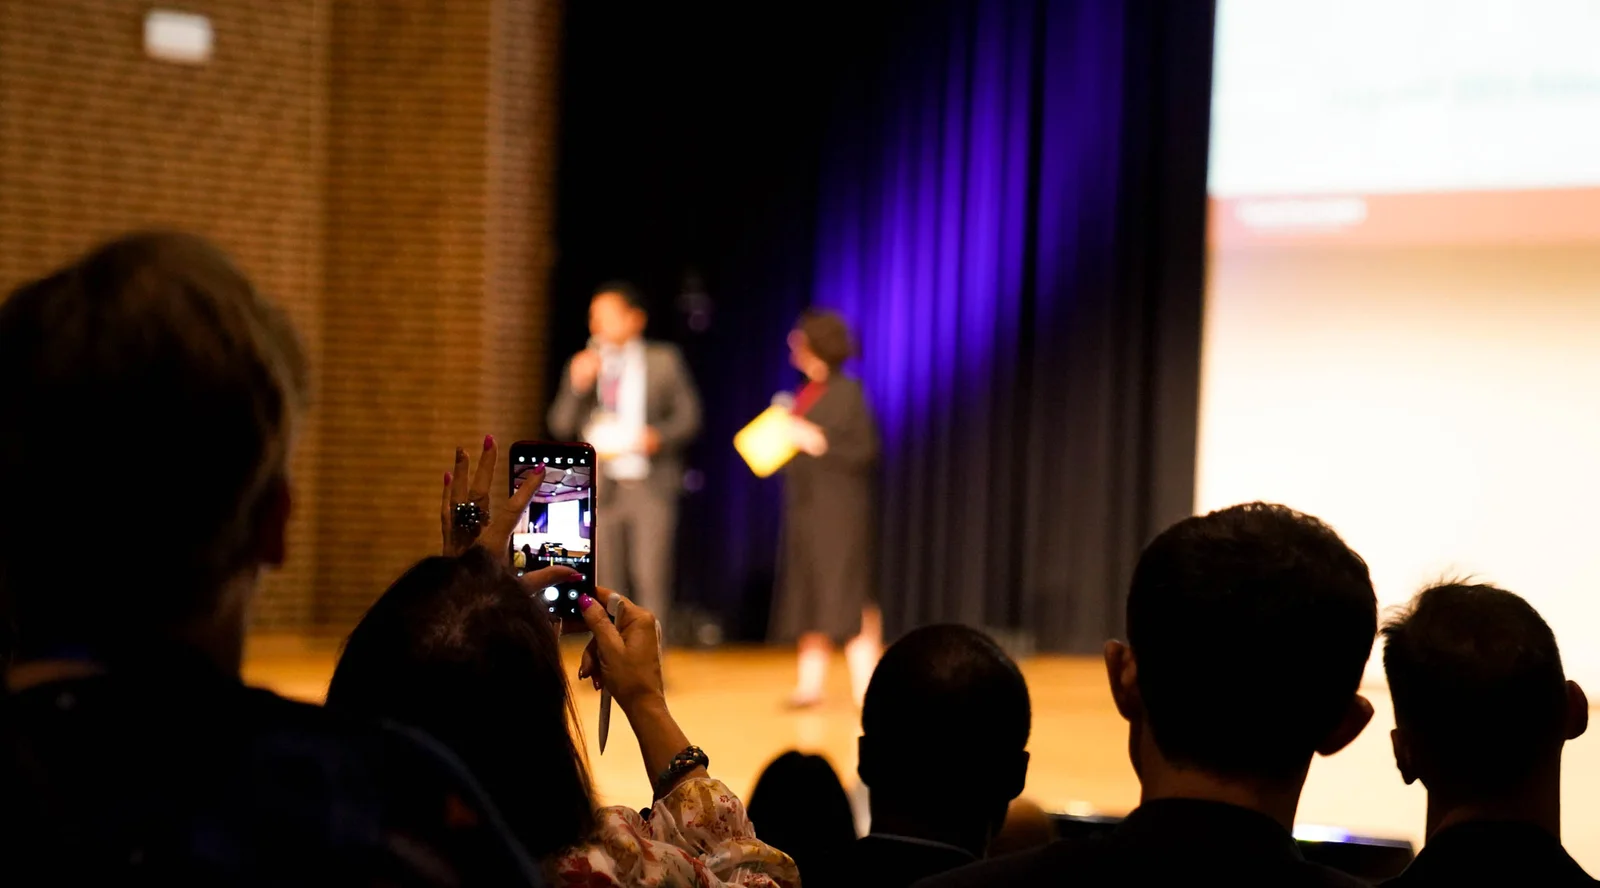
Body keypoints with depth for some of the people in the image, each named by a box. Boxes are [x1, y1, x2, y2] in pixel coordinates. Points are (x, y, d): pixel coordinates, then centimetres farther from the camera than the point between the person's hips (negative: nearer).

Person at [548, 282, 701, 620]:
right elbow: (560, 426, 4)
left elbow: (689, 416, 4)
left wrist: (659, 436, -14)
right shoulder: (583, 366, 9)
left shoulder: (664, 361, 3)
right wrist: (577, 385, -12)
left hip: (650, 487, -3)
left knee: (650, 576, -9)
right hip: (602, 487, 3)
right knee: (607, 581, 6)